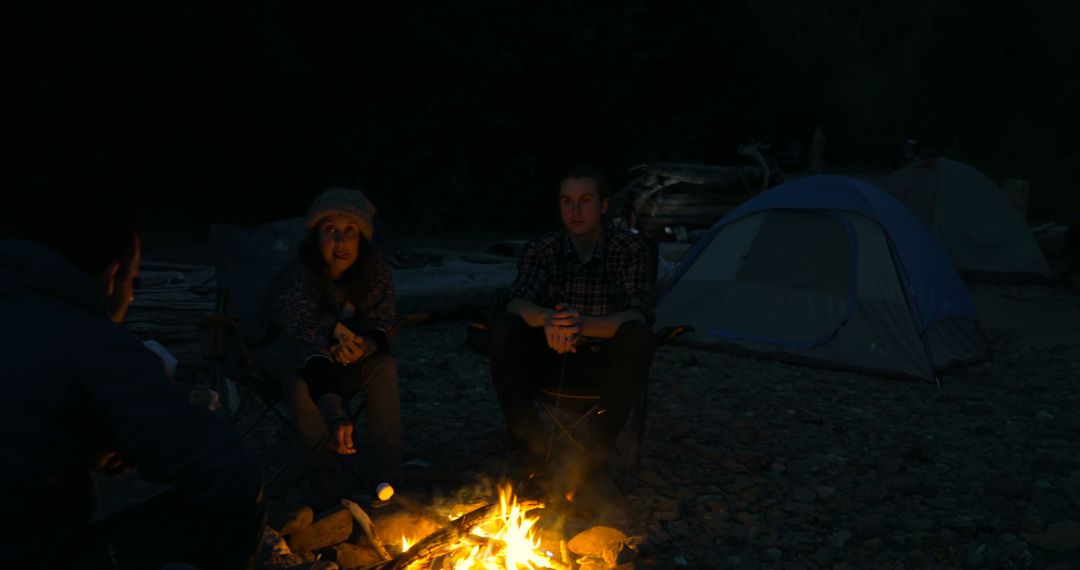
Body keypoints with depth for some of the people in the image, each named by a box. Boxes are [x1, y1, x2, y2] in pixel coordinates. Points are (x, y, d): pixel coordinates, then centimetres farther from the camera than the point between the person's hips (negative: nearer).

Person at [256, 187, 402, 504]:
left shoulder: (375, 270, -19)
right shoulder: (294, 280, -32)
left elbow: (384, 323, -14)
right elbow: (308, 342, -44)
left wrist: (364, 344, -41)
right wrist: (336, 416, -57)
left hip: (346, 354, 3)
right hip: (288, 354, -3)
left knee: (383, 366, -25)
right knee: (300, 377, -35)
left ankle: (389, 475, -21)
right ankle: (325, 475, -20)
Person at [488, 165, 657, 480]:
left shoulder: (632, 250, -7)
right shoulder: (543, 248, -2)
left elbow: (638, 316, -19)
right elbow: (516, 303, -14)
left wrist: (584, 325, -40)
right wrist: (547, 319, -40)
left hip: (607, 366, -1)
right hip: (553, 361, 2)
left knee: (637, 336, -34)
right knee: (502, 328, -26)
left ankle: (596, 453, -25)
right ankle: (529, 445, -20)